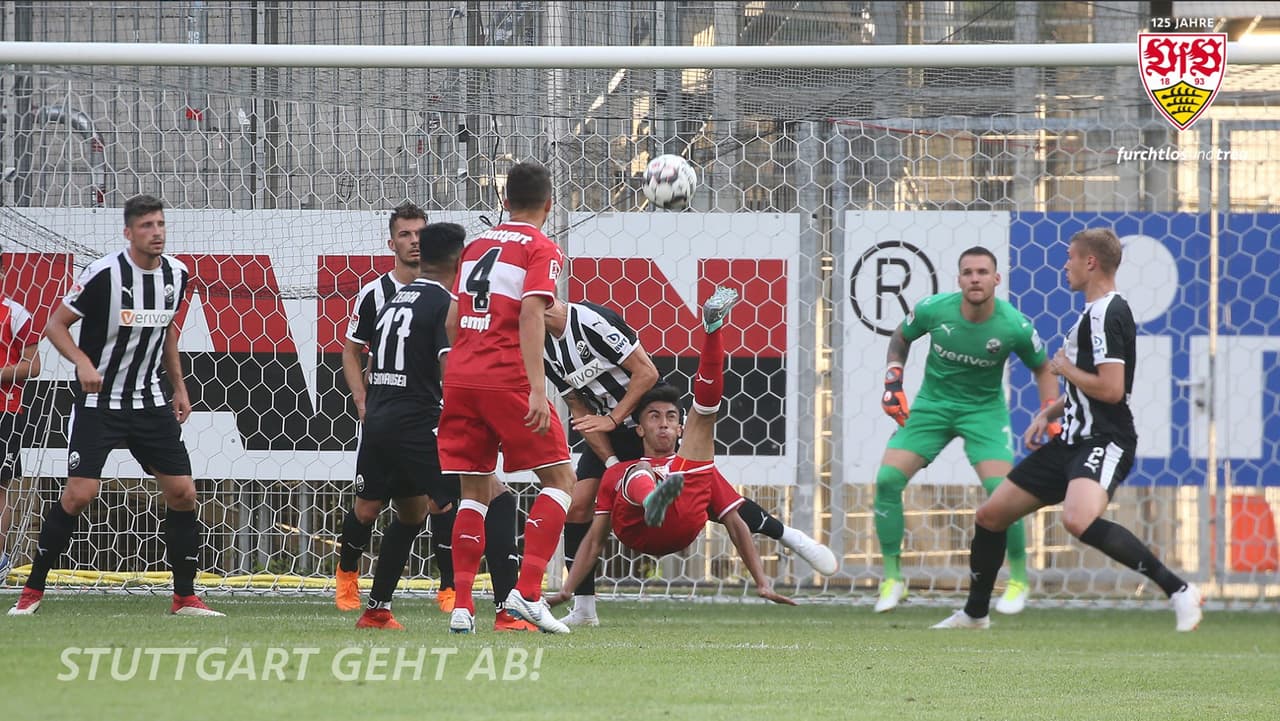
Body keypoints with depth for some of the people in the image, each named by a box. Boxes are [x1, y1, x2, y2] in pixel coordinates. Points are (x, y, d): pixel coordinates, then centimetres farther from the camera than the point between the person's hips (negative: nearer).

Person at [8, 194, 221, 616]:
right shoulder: (104, 274, -15)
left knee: (182, 493, -2)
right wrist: (83, 362, -25)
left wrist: (179, 386, 18)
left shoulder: (176, 274, 3)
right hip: (98, 400, -5)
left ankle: (185, 597, 9)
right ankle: (33, 590, 2)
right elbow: (56, 325, -9)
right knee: (79, 494, -12)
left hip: (150, 403, 5)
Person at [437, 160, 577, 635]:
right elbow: (531, 315, -14)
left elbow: (452, 320, 17)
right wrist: (537, 390, -20)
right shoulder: (541, 250, -1)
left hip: (460, 377, 6)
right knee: (559, 478, 3)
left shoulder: (476, 246, 18)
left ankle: (461, 605, 3)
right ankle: (527, 592, -10)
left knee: (475, 489, 11)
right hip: (507, 378, -6)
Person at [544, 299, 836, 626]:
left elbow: (646, 373, -21)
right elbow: (580, 411, 2)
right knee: (578, 505, -8)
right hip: (607, 431, 6)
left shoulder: (593, 320, -23)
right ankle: (583, 609, -2)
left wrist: (611, 419, -22)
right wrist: (611, 463, -8)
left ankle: (789, 536, 10)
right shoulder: (545, 351, -1)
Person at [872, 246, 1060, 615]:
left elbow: (1043, 368, 1)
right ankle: (892, 578, 3)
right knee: (887, 480, -13)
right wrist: (893, 381, -3)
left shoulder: (1015, 326, -19)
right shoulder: (933, 310, -17)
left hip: (984, 409, -2)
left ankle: (1020, 580, 4)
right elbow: (901, 338, 7)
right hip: (932, 403, 2)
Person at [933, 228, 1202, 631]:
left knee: (1079, 520, -38)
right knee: (990, 515, 14)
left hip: (1104, 441, -11)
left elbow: (1111, 389, -24)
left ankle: (1178, 590, -31)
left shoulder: (1107, 314, -14)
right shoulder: (1096, 312, 18)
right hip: (1073, 440, 11)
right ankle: (975, 613, 33)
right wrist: (1050, 412, 20)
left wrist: (1066, 369, -8)